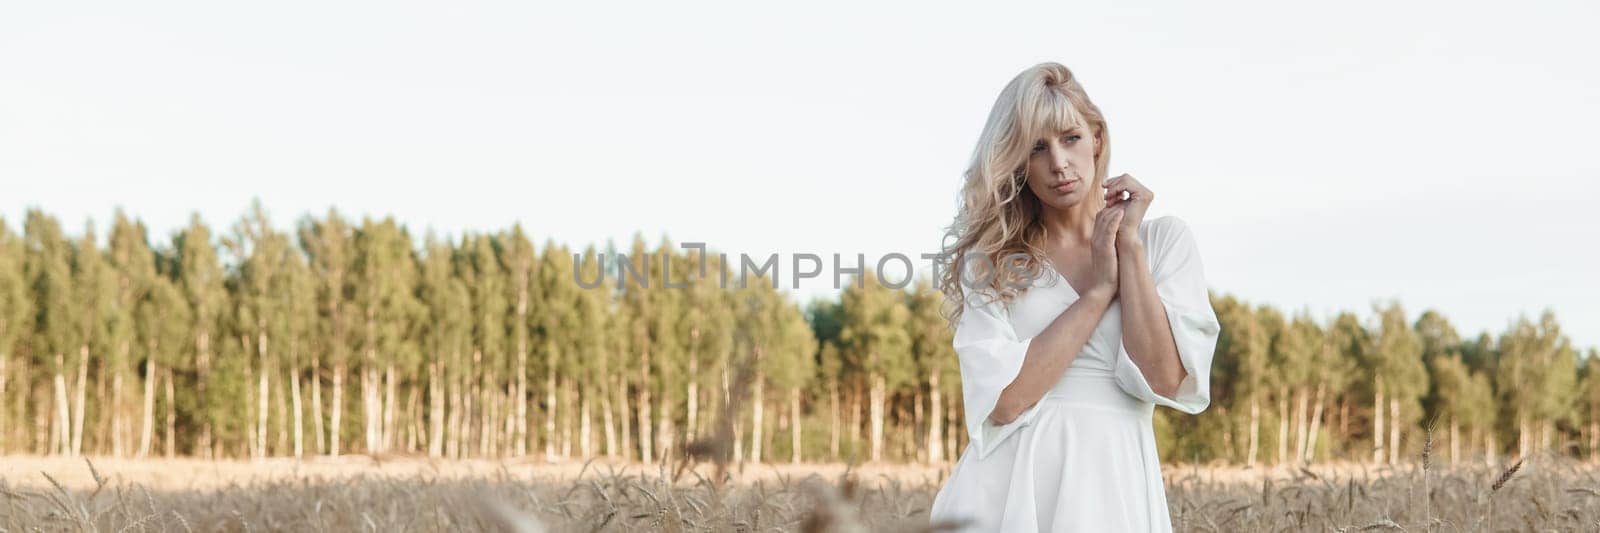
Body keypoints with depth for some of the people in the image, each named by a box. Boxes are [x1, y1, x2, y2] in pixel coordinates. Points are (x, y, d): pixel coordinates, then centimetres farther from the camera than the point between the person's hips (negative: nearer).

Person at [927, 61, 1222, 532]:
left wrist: (1129, 245, -6)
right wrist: (1099, 289, -8)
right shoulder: (987, 260, 3)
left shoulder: (1164, 239, 5)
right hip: (1009, 484, 0)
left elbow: (1164, 380, -8)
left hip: (1115, 481, 1)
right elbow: (1005, 400, -11)